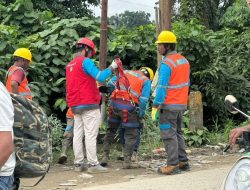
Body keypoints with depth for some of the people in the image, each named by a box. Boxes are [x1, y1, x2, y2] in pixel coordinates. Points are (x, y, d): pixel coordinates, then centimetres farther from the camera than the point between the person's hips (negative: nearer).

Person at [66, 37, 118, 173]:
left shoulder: (69, 65, 16)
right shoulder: (85, 61, -10)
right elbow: (100, 77, -22)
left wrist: (98, 93, 29)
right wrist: (111, 68, -7)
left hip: (75, 105, 8)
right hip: (89, 104, -8)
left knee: (77, 134, 8)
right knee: (90, 134, -6)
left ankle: (78, 163, 10)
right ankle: (93, 164, -6)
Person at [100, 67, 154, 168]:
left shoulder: (126, 72, 22)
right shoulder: (146, 81, 11)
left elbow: (111, 83, 11)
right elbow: (143, 100, -2)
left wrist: (112, 94, 24)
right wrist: (140, 116, 3)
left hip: (114, 103, 4)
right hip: (128, 106, -4)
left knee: (111, 130, 20)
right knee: (131, 134, 7)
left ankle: (105, 156, 22)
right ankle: (127, 161, 3)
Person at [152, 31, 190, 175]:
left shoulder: (166, 64, -18)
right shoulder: (184, 60, 9)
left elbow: (162, 87, -21)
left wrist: (155, 106, -18)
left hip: (169, 106, -8)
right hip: (181, 104, 8)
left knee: (169, 135, -2)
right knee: (178, 133, 18)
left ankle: (173, 165, -1)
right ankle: (183, 161, 21)